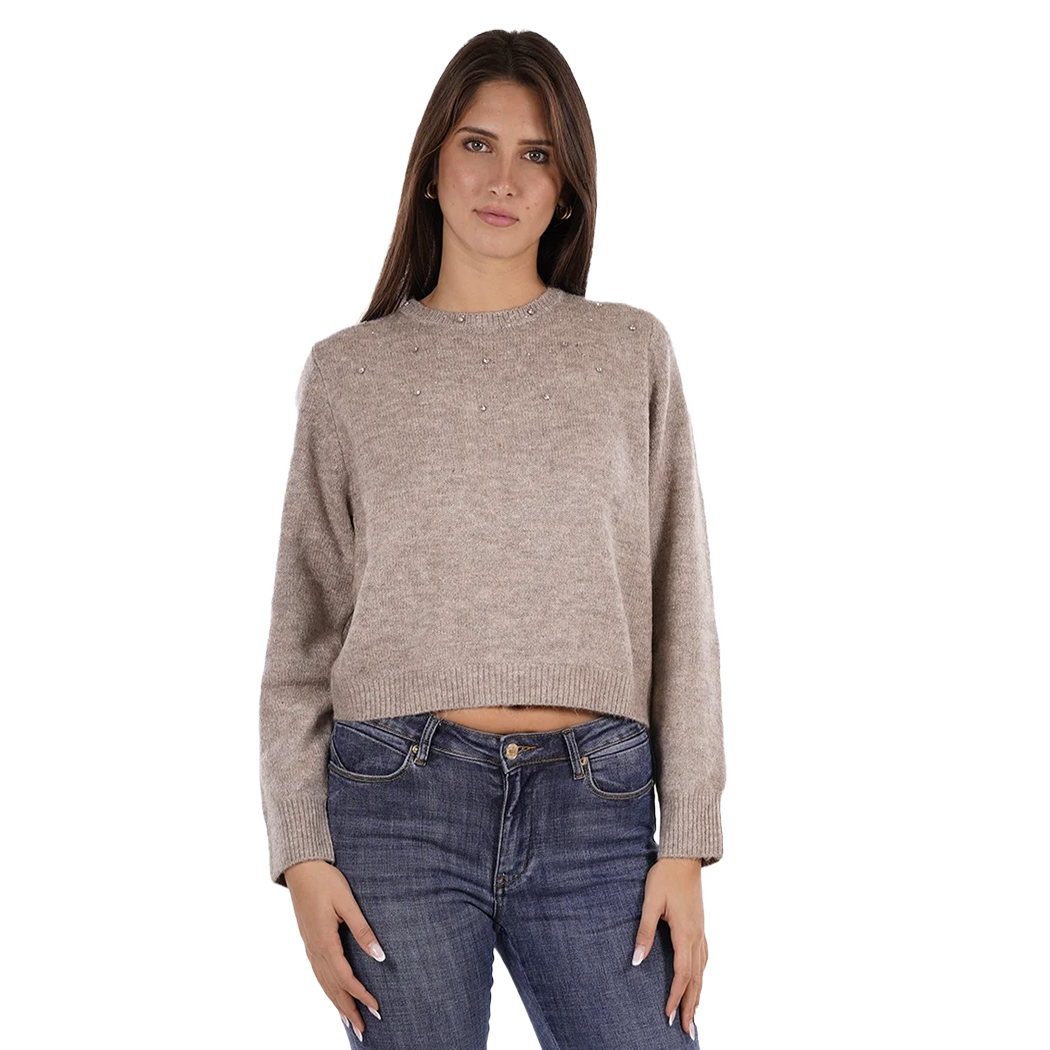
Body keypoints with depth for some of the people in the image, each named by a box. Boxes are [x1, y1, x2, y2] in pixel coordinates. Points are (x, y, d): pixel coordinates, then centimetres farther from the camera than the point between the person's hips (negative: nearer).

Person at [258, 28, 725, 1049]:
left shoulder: (631, 351, 8)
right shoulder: (349, 371, 7)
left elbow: (678, 610, 5)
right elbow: (305, 628, 7)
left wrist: (686, 844, -1)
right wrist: (302, 850, -2)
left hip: (594, 811, 1)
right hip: (400, 805, 0)